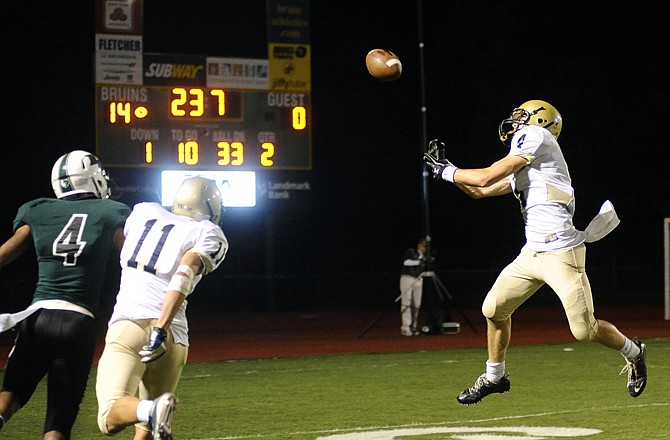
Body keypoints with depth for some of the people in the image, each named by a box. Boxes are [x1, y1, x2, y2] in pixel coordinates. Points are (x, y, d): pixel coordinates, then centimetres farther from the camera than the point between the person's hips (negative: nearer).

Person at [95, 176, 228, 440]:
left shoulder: (144, 212, 16)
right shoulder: (209, 235, 5)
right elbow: (183, 277, -11)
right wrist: (161, 332, -19)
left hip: (128, 322, 0)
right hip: (170, 332, 0)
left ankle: (152, 410, -40)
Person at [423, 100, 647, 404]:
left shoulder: (536, 136, -7)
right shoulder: (521, 168, 19)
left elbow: (486, 178, -11)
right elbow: (479, 191, 28)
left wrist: (446, 171, 1)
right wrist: (444, 167, 22)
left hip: (561, 252, -9)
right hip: (532, 252, 9)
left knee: (584, 330, -5)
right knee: (494, 308, 8)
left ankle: (633, 352, 21)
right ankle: (495, 377, 25)